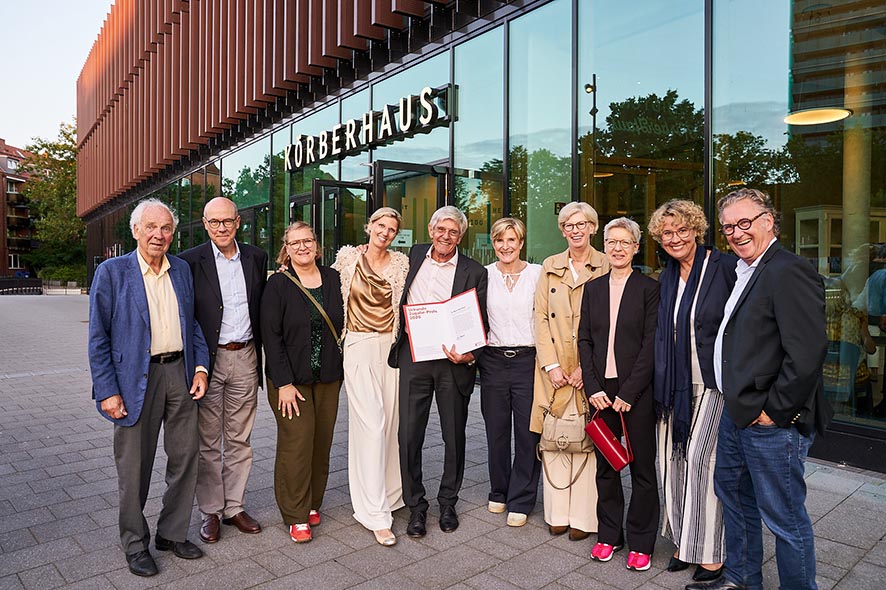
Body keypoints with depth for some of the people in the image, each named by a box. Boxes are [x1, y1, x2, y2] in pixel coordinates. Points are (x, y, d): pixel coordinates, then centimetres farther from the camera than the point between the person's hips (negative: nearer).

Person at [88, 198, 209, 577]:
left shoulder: (182, 270, 8)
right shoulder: (112, 272, -5)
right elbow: (98, 337, -5)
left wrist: (200, 367, 4)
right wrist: (107, 391, -10)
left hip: (179, 372, 4)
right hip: (135, 379, -4)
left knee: (185, 457, 10)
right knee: (134, 466, 8)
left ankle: (172, 533, 29)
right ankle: (135, 543, 27)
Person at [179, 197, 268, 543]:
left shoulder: (256, 257, 6)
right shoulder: (190, 261, -5)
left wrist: (261, 357, 7)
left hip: (245, 358, 3)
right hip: (208, 360, -3)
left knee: (239, 440, 13)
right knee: (208, 443, 9)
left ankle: (234, 507, 27)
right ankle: (210, 512, 25)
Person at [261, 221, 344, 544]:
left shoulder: (333, 278, 6)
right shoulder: (278, 284, -5)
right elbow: (271, 336, -9)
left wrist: (341, 367, 3)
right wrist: (284, 383, -14)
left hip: (328, 377, 4)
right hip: (291, 378, -3)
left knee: (322, 442, 9)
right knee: (297, 443, -3)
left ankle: (312, 503, 28)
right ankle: (296, 516, 13)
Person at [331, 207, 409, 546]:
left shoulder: (402, 264, 5)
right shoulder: (348, 258, 3)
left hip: (392, 348, 3)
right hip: (359, 349, -2)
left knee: (391, 421, 8)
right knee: (371, 425, -8)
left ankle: (388, 493, 29)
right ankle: (376, 514, -1)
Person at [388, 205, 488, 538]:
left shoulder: (474, 272, 0)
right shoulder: (412, 258, 8)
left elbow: (481, 323, -1)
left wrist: (469, 355, -17)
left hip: (453, 362, -1)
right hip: (413, 357, 2)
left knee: (454, 436, 11)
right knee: (409, 435, 3)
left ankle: (448, 503, 31)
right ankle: (416, 506, 20)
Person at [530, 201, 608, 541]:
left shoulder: (605, 268, 1)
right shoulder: (550, 266, 10)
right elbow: (540, 317, 5)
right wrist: (551, 365, -5)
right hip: (554, 368, 3)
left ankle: (584, 517, 13)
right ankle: (557, 513, 18)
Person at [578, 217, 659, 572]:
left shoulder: (649, 288, -3)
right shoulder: (593, 289, 9)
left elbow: (651, 345, -8)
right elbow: (584, 340, 6)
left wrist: (628, 393, -13)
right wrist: (593, 388, -4)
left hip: (637, 392, -3)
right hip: (601, 391, 4)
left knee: (643, 468, 7)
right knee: (605, 466, 12)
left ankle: (641, 542, 22)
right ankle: (609, 535, 28)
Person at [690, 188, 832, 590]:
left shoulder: (788, 272, -19)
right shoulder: (744, 271, 12)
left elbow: (808, 352, -26)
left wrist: (774, 409, -18)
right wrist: (736, 403, 15)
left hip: (772, 425, -10)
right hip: (737, 415, 10)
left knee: (785, 518, 5)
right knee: (733, 494, 23)